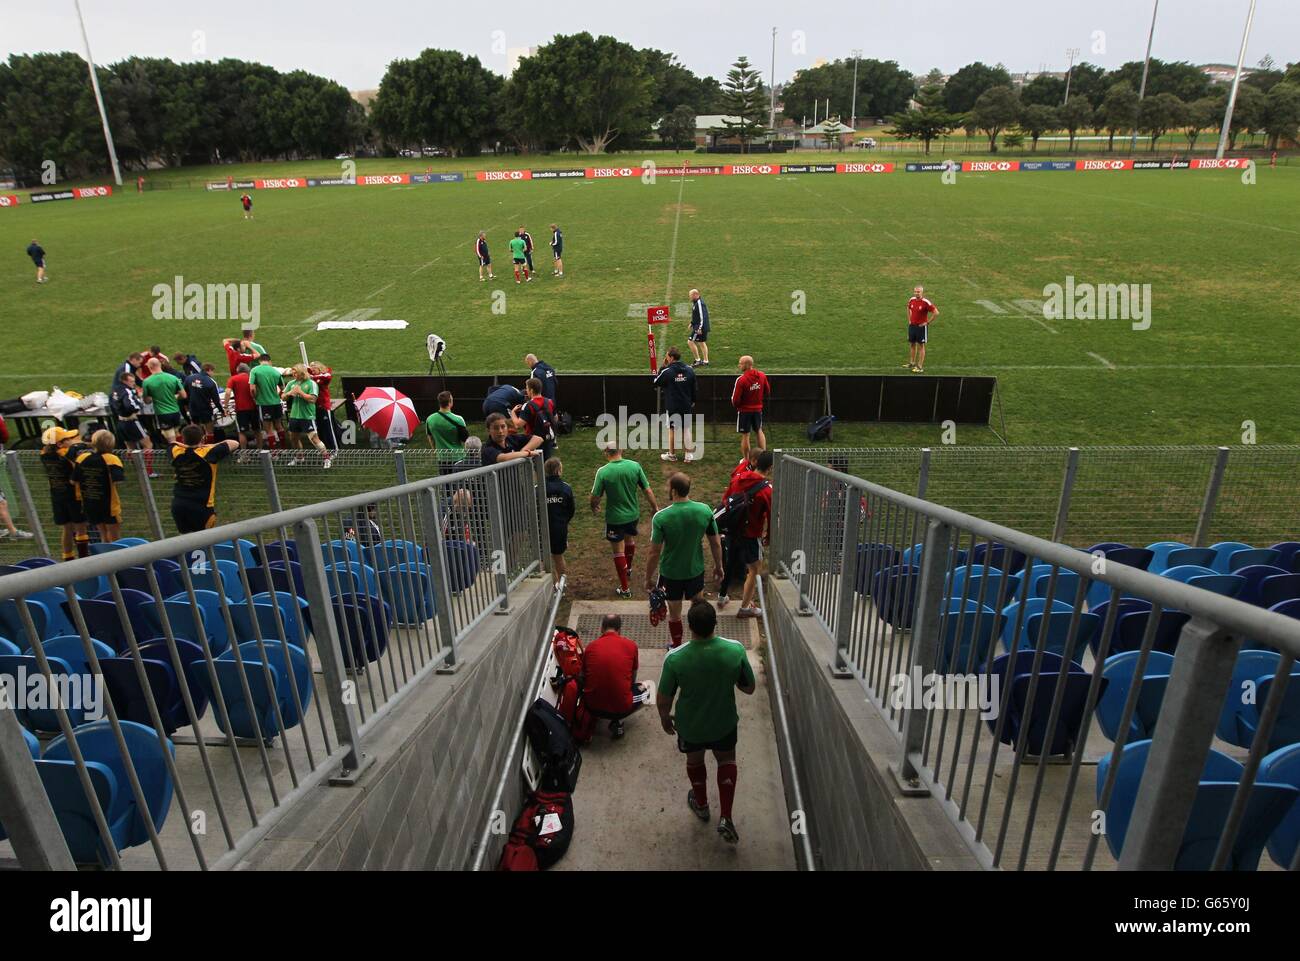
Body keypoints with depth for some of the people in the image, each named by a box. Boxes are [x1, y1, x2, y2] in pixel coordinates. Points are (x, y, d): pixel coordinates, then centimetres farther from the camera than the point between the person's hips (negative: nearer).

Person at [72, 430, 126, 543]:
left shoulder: (82, 457, -2)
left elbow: (74, 481, 2)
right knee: (115, 539, 5)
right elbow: (118, 481, -28)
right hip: (109, 505, -5)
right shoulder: (111, 459, -17)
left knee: (104, 536, 19)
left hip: (89, 505, 5)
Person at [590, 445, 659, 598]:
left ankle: (625, 589, 18)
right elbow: (648, 490, -7)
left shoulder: (603, 472, -19)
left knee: (618, 551, 11)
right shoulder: (635, 466, -12)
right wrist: (655, 508, 7)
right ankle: (628, 568, 56)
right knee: (630, 539, 31)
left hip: (614, 518, -4)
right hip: (633, 514, 4)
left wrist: (594, 507, 9)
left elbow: (595, 497, -13)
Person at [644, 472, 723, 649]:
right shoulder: (705, 510, -15)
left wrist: (649, 578, -3)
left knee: (674, 613, 19)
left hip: (670, 573, -2)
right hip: (696, 570, 3)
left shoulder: (661, 517, -24)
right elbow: (716, 544, -5)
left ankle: (676, 647, 39)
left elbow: (654, 553, -18)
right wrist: (718, 566, 12)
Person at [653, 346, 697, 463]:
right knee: (686, 429, 11)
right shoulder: (689, 370, -1)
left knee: (671, 429, 9)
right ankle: (688, 455, 14)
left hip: (672, 406, -3)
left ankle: (671, 454, 18)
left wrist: (660, 368, 4)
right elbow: (694, 388, 7)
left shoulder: (666, 372, -15)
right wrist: (693, 402, 20)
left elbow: (656, 383, 0)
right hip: (686, 405, 4)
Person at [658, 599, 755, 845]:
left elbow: (663, 699, -17)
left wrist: (665, 719, 4)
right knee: (726, 760, 31)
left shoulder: (675, 658, -31)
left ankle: (701, 805, 53)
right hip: (724, 723, 1)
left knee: (695, 761, 30)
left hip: (690, 725, 0)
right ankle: (726, 818, 26)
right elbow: (749, 688, -11)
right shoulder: (735, 650, -27)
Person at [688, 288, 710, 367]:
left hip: (700, 327, -10)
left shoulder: (699, 303, -20)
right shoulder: (695, 302, 11)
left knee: (690, 341, -7)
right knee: (702, 343, 15)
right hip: (697, 326, 10)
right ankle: (705, 361, 21)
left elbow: (702, 316, -23)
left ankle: (698, 360, -2)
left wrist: (700, 328, -24)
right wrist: (692, 323, 21)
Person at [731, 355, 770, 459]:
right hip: (758, 409, 5)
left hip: (744, 410, -5)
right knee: (759, 431, 24)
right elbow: (767, 391, 7)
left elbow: (735, 399, -19)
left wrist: (735, 405, 2)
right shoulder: (762, 375, -6)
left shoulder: (741, 380, -23)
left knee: (745, 435, 8)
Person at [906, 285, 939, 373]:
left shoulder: (926, 302, -18)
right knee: (912, 344, 15)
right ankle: (912, 363, 29)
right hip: (912, 325, 6)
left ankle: (920, 367, 5)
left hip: (921, 326, -6)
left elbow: (936, 312, -16)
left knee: (921, 346, 0)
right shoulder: (912, 300, 2)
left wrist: (927, 322, -14)